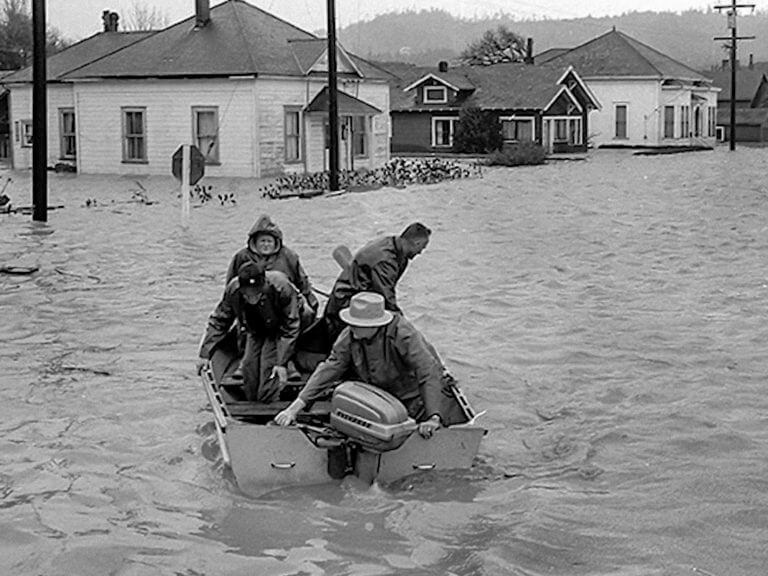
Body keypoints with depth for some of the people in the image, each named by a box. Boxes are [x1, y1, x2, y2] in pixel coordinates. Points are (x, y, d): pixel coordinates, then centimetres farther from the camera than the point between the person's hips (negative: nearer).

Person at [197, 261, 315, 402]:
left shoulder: (282, 289, -38)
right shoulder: (233, 290, -29)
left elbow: (290, 328, -25)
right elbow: (218, 322, -12)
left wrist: (282, 363, -27)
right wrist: (205, 353, -14)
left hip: (280, 328, -4)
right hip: (256, 331, 4)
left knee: (269, 365, -20)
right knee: (250, 364, -10)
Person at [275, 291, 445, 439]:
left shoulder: (404, 335, -29)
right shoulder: (350, 336, -13)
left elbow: (430, 373, -34)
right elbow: (328, 370, -13)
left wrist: (434, 418, -44)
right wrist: (295, 407, -23)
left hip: (410, 403, -5)